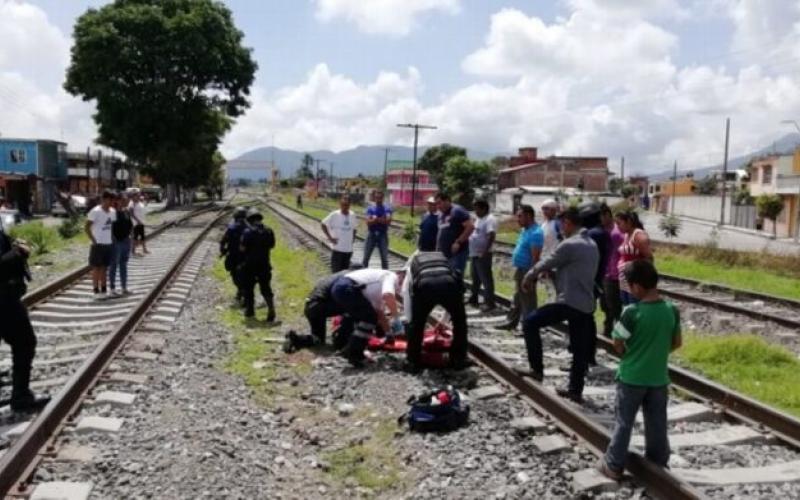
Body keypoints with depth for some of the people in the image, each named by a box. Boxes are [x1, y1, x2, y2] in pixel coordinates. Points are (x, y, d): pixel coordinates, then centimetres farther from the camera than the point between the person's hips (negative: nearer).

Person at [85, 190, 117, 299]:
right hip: (98, 244, -6)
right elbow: (86, 227, -14)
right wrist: (93, 240, -14)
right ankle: (96, 290, 6)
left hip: (109, 244, 6)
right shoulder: (95, 211, -13)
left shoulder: (113, 211, 6)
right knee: (96, 267, 2)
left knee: (104, 267, 12)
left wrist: (113, 238, 8)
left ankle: (103, 289, 18)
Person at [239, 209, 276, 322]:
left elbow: (242, 248, -13)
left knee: (248, 287, 13)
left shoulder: (248, 232, -14)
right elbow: (272, 246, 8)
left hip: (249, 265, -3)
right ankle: (271, 308, -9)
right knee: (265, 288, 9)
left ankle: (250, 310, 22)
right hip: (264, 264, 3)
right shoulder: (269, 231, -1)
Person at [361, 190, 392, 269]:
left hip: (383, 235, 0)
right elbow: (368, 222, -10)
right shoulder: (370, 208, 3)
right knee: (366, 257, 3)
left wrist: (375, 219, -15)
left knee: (384, 258, 1)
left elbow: (388, 221, -13)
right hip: (372, 234, 0)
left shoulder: (387, 209, 3)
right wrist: (381, 220, -15)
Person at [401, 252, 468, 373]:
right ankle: (459, 361, 32)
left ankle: (414, 363, 27)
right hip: (449, 282, 2)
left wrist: (408, 322, 46)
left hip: (424, 285, -1)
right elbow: (453, 300, 49)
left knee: (416, 324, 22)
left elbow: (406, 293, 36)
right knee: (460, 321, 27)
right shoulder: (444, 259, 45)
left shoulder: (411, 264, 40)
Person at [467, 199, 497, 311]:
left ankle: (490, 303, 0)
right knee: (475, 278, 18)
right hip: (474, 254, 10)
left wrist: (485, 251, -28)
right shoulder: (479, 219, 15)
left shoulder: (490, 219, -15)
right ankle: (473, 299, 28)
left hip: (482, 255, -10)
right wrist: (471, 251, 18)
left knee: (486, 279, -5)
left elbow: (491, 236, -25)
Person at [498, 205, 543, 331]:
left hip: (527, 271, -10)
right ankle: (512, 322, 31)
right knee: (517, 299, 20)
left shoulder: (535, 233, -20)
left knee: (528, 301, -2)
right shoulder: (525, 230, 12)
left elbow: (535, 257, -24)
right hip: (520, 270, 10)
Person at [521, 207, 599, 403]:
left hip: (569, 302, -9)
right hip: (586, 305, 9)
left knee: (530, 323, 3)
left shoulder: (569, 245, -14)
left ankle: (537, 369, 5)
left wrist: (529, 276, 13)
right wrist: (550, 273, 19)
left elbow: (546, 263, -4)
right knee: (580, 349, 12)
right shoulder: (592, 244, 15)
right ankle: (575, 390, 19)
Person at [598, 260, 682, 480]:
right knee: (657, 423, 16)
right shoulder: (672, 310, -6)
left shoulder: (632, 312, -21)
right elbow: (677, 343, 5)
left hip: (631, 377, -4)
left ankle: (614, 465, 14)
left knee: (623, 422, 8)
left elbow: (617, 344, -13)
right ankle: (658, 463, 29)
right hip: (659, 377, 4)